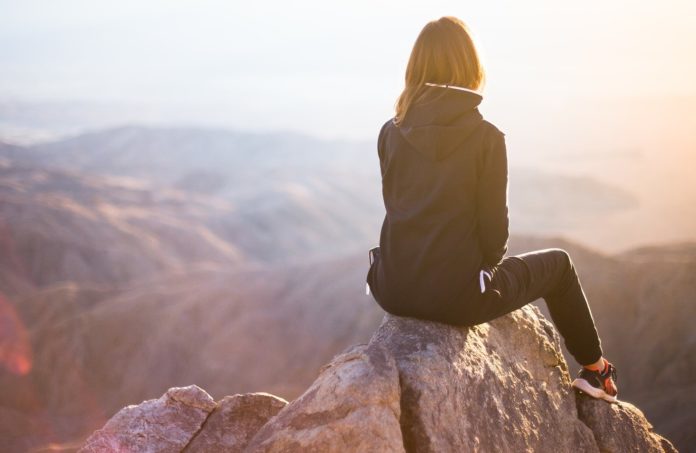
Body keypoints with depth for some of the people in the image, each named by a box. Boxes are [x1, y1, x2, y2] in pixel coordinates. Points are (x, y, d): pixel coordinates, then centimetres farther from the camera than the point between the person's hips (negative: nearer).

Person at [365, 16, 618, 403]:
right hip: (457, 296, -4)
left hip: (395, 290, 4)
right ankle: (595, 370, 39)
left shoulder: (391, 133, 0)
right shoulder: (486, 137, -12)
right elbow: (494, 226, -9)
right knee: (558, 263, 23)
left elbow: (398, 209, 9)